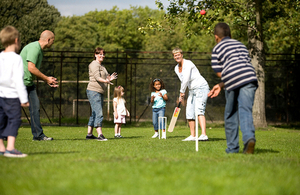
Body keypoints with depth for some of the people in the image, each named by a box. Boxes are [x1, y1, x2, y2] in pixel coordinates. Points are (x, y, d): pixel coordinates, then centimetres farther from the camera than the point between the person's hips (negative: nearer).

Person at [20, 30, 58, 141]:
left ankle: (38, 135, 5)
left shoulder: (39, 50, 16)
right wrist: (46, 78, -12)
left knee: (35, 107, 4)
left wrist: (47, 80, 12)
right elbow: (31, 68, -23)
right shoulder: (34, 48, -17)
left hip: (29, 82, 10)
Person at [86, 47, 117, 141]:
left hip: (100, 92, 10)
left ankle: (89, 134, 16)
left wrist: (110, 78, 4)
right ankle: (100, 135, -21)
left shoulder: (101, 66, 21)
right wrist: (106, 81, -40)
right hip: (93, 91, -10)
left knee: (94, 114, 11)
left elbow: (104, 77, 24)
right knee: (99, 113, -16)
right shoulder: (94, 64, -9)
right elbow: (97, 77, -23)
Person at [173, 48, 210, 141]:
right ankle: (193, 136, 13)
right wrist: (182, 95, 13)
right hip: (192, 91, 9)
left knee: (199, 111, -24)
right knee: (189, 114, 4)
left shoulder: (188, 63, -17)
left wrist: (182, 92, -14)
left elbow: (186, 79, -24)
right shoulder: (176, 68, 10)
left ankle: (204, 135, -34)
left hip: (201, 88, -9)